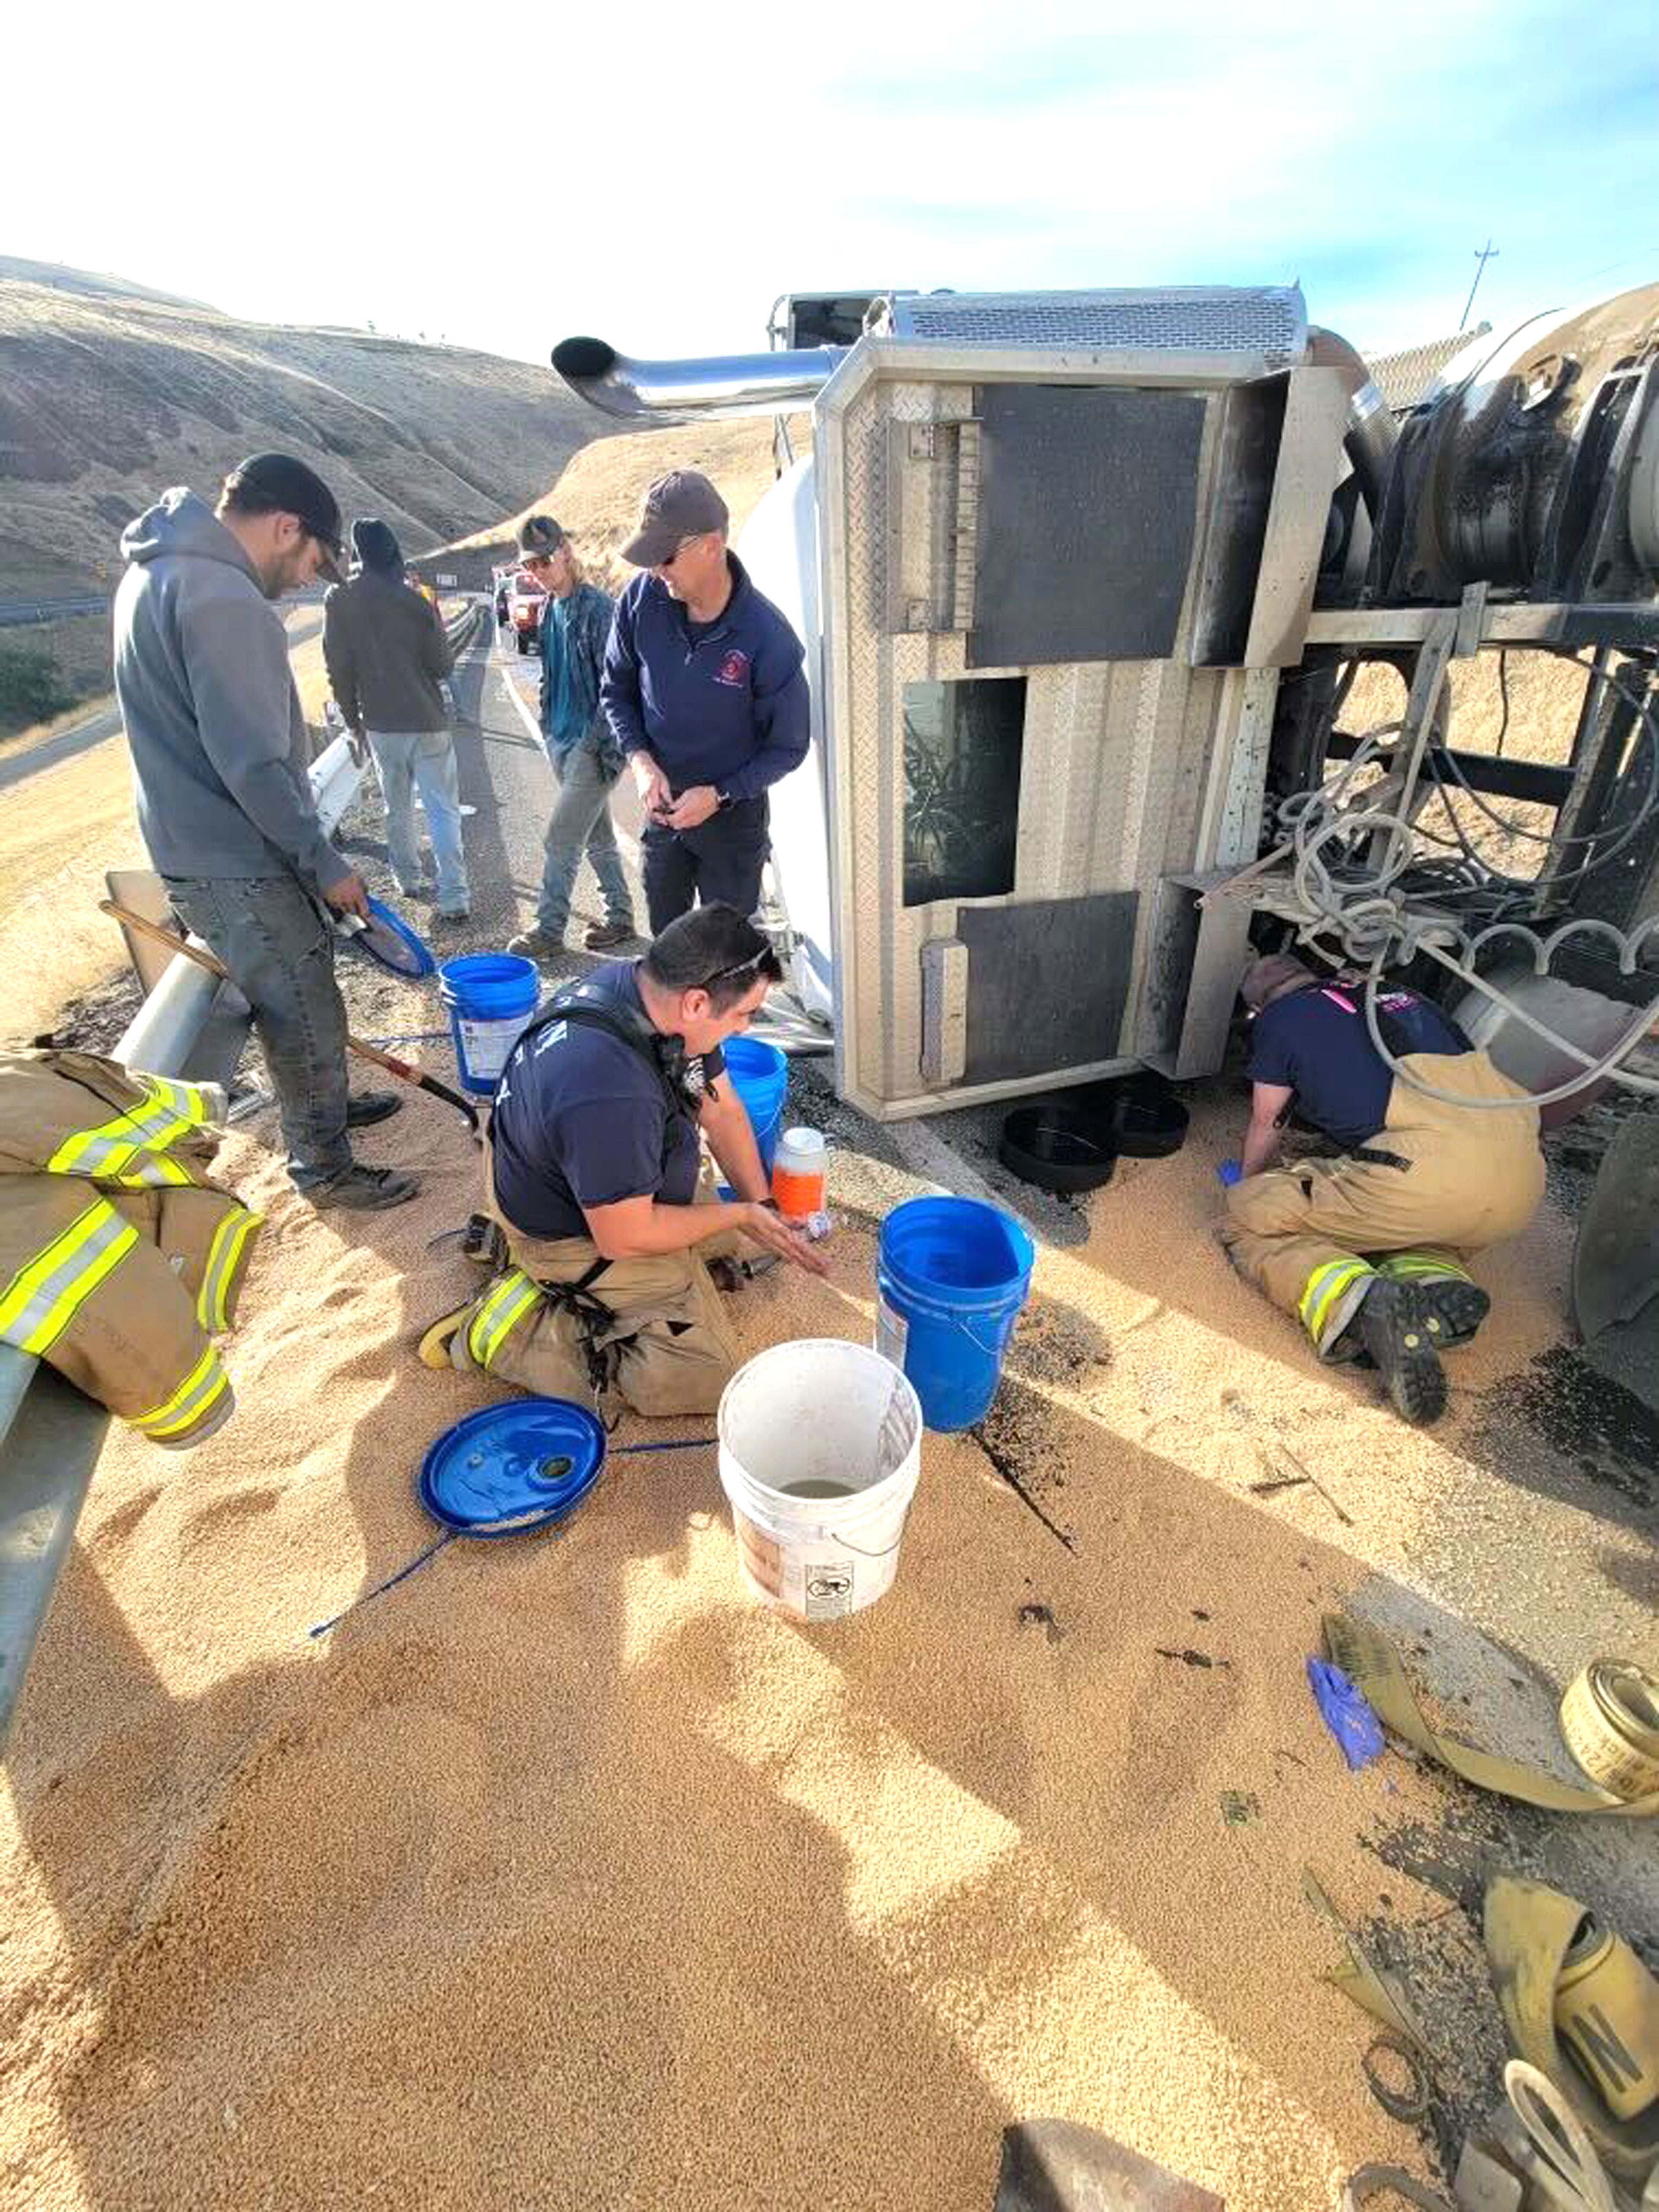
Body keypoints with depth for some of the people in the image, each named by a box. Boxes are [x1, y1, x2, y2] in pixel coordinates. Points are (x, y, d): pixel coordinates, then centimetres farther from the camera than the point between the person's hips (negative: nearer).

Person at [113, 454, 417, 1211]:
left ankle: (324, 1105, 42)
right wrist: (325, 863, -16)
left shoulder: (161, 570, 12)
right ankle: (325, 1167, 18)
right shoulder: (218, 594, -20)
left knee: (305, 990, 23)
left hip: (205, 845, 10)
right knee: (304, 1013, 3)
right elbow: (252, 762, -25)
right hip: (237, 862, -10)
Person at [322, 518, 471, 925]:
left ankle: (407, 880, 28)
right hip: (427, 722, -3)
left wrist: (352, 718, 14)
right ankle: (454, 896, -7)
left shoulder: (338, 602, -2)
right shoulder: (415, 602, -11)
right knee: (444, 811, -1)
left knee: (397, 807, 18)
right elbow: (444, 666, -5)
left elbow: (339, 669, 1)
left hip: (380, 724, 3)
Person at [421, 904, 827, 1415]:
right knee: (708, 1376, -8)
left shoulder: (650, 988, -12)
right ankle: (515, 1332, -2)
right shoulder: (611, 1094, -40)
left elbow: (722, 1109, -1)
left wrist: (761, 1209, -3)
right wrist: (739, 1214, -17)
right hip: (578, 1235, -9)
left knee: (734, 1235, 25)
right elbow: (625, 1237, -29)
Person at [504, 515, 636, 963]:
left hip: (592, 742, -8)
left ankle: (548, 932, 2)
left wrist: (602, 745, -20)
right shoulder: (550, 608, 12)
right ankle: (621, 917, 24)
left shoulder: (596, 607, -13)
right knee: (598, 835, 14)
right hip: (561, 737, 8)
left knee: (560, 840, -7)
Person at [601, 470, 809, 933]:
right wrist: (641, 760, -13)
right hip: (661, 808, 4)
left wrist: (719, 795, -21)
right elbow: (616, 690, 4)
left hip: (734, 814, -4)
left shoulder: (768, 638, -22)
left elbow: (788, 747, -12)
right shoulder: (642, 599, -11)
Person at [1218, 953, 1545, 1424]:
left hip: (1429, 1168, -6)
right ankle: (1437, 1282, 2)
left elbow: (1265, 1125, 27)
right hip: (1525, 1177, 6)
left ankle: (1357, 1301, -20)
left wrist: (1247, 1184, 46)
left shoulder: (1279, 1017, 16)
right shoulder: (1405, 999, 32)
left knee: (1249, 1220, 7)